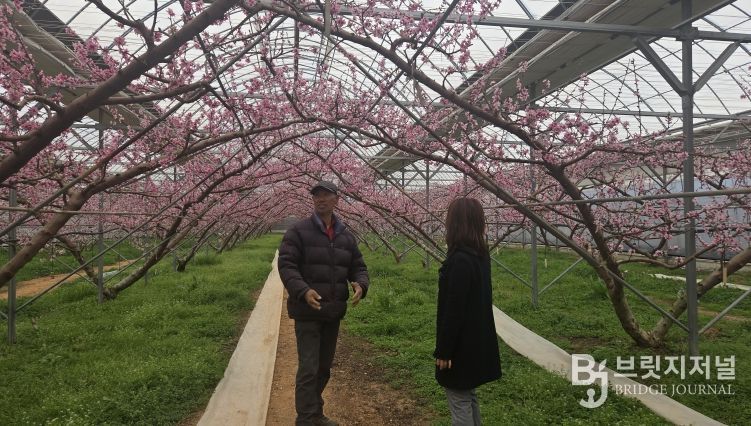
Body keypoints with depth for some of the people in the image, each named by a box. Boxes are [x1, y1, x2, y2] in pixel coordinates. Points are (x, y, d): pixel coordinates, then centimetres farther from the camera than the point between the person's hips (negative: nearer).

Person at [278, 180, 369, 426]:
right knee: (308, 368, -6)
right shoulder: (299, 231, -8)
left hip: (333, 312, 6)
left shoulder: (346, 236, 8)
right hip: (307, 311, -6)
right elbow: (286, 265, -13)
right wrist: (303, 291, -29)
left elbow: (358, 266, 12)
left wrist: (360, 285, -11)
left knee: (324, 367, 17)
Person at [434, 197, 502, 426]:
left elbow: (454, 309, -23)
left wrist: (444, 350, -16)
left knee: (459, 400, 5)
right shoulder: (481, 255, 5)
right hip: (477, 340, 9)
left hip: (461, 344, -9)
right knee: (468, 396, 22)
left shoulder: (460, 260, -24)